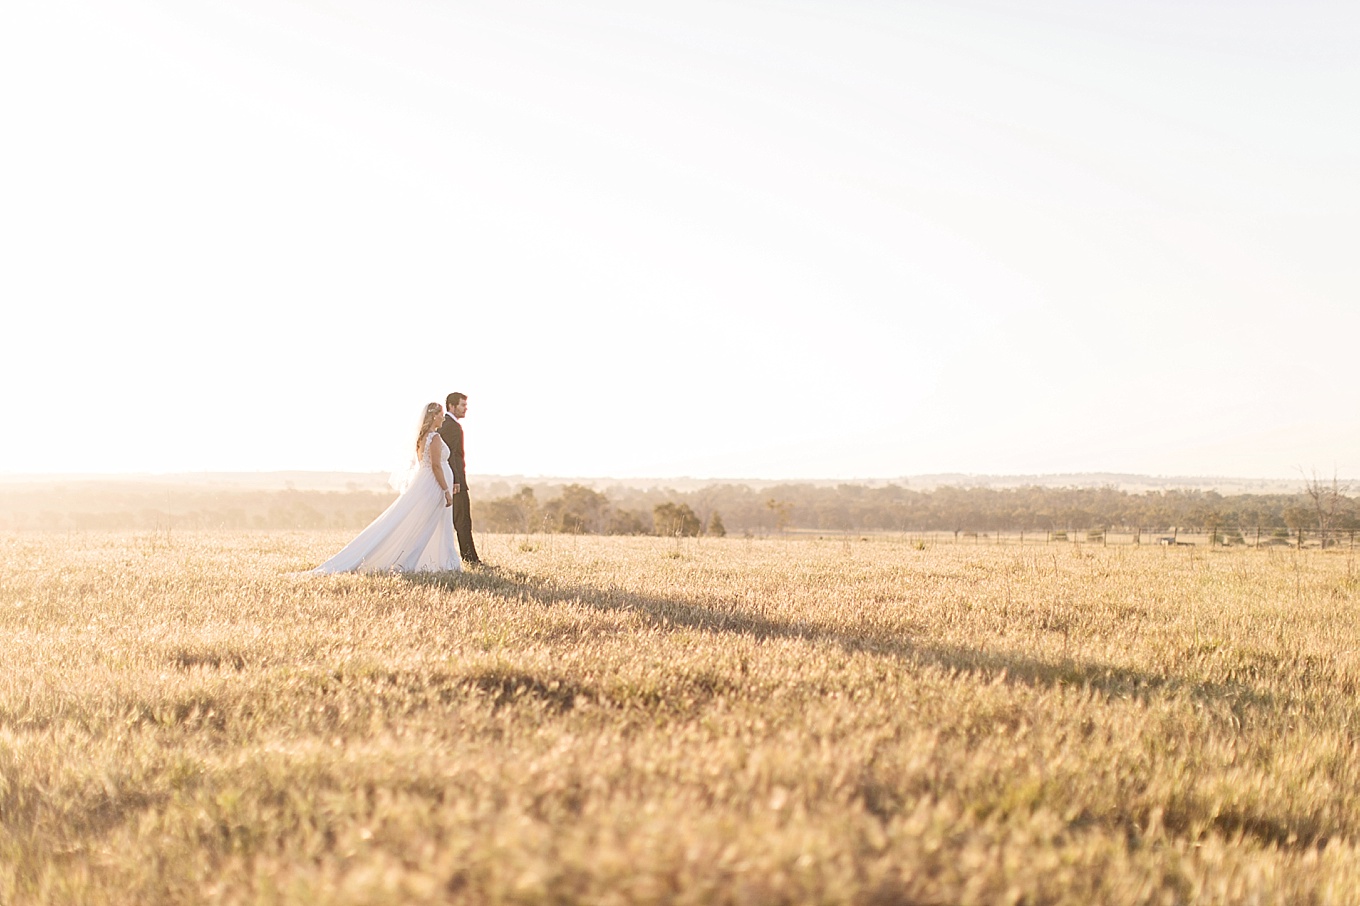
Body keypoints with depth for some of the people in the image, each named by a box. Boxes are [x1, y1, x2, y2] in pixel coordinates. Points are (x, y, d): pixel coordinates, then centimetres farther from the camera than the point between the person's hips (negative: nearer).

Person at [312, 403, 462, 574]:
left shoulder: (421, 438, 12)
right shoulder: (435, 438, -15)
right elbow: (436, 466, -20)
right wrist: (447, 491, -19)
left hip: (421, 483, 9)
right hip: (433, 486, -9)